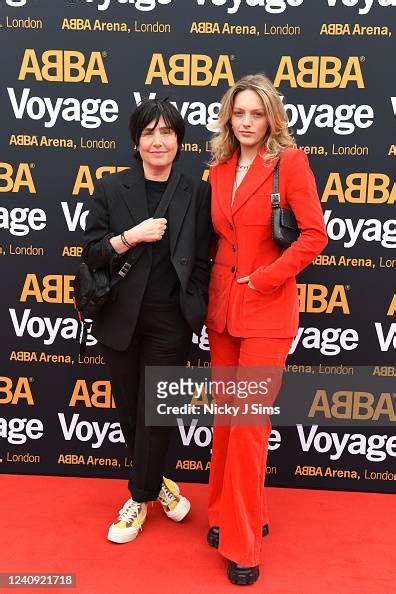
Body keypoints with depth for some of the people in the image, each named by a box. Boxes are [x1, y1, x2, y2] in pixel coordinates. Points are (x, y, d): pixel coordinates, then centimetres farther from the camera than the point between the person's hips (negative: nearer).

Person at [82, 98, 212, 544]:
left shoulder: (196, 193, 1)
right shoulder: (111, 189, 1)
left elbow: (201, 262, 3)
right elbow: (90, 255, -1)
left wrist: (198, 316, -3)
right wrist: (131, 235, -16)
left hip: (170, 322, -1)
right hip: (120, 319, 2)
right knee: (129, 411, 13)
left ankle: (140, 499, 27)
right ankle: (157, 482, 36)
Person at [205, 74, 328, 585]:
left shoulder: (289, 161, -6)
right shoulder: (218, 169, 10)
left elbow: (315, 234, -11)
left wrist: (263, 279, -14)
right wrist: (216, 290, 5)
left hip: (266, 309, -5)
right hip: (221, 305, 6)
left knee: (248, 423, -3)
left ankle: (242, 543, 12)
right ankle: (231, 513, 32)